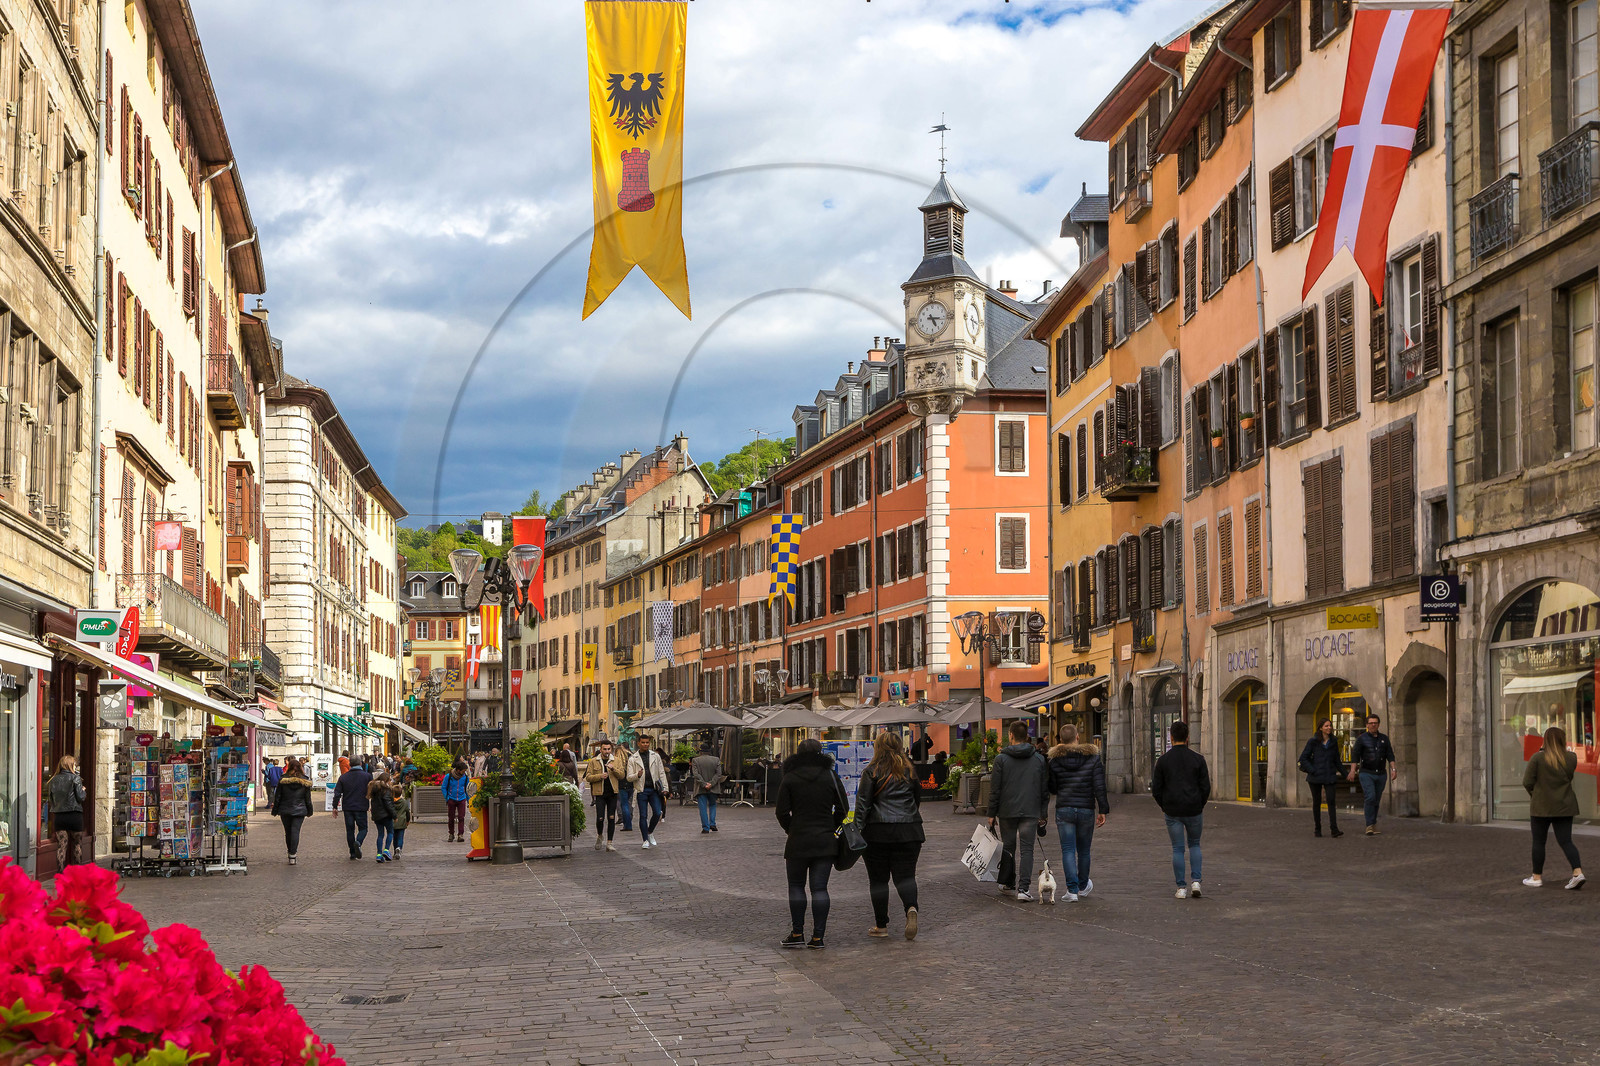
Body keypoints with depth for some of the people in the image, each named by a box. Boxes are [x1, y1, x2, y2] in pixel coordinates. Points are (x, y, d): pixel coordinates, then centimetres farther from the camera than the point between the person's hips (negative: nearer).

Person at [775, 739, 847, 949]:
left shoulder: (789, 778, -1)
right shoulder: (831, 776, 4)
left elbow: (782, 812, -4)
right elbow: (843, 808, 4)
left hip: (798, 842, -2)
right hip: (826, 841, 2)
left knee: (796, 886, 10)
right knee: (819, 888, 3)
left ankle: (797, 933, 6)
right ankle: (818, 937, -1)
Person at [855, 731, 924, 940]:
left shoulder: (872, 772, -3)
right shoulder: (910, 770, 7)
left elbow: (862, 803, -6)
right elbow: (918, 799, 18)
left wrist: (857, 830, -4)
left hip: (878, 832, -3)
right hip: (908, 832, 3)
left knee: (878, 879, 7)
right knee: (905, 875, 5)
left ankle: (881, 925, 11)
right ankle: (911, 908, -23)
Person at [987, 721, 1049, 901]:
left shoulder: (1002, 759, -5)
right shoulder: (1039, 759, 2)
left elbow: (995, 789, -4)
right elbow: (1045, 789, 6)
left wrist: (992, 814, 2)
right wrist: (1043, 814, 13)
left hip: (1007, 812, 0)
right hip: (1031, 812, 1)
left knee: (1008, 846, 15)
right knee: (1027, 849, 0)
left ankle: (1007, 883, 25)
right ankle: (1023, 888, -11)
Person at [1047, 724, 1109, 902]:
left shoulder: (1055, 761, -3)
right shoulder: (1092, 758, -4)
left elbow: (1052, 789, 1)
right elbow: (1099, 787, -7)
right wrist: (1103, 810, -3)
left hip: (1064, 809, -1)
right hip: (1087, 810, 1)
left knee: (1068, 850, 0)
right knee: (1084, 850, 16)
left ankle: (1072, 890, -10)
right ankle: (1083, 886, 33)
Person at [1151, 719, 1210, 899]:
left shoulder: (1163, 760, -4)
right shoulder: (1198, 759, -4)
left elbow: (1156, 789, -2)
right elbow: (1205, 786, -4)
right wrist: (1200, 805, 11)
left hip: (1172, 812, 0)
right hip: (1193, 810, 0)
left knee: (1178, 849, 7)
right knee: (1195, 845, 18)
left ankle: (1181, 888, 5)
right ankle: (1195, 881, 3)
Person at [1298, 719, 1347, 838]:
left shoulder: (1333, 742, 9)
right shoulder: (1313, 742, -1)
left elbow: (1336, 760, 19)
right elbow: (1303, 758, -2)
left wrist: (1345, 774, 18)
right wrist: (1313, 771, -11)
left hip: (1329, 776, 2)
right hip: (1316, 777, -1)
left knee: (1331, 801, -11)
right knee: (1316, 802, 6)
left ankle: (1334, 829, -17)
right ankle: (1317, 829, 16)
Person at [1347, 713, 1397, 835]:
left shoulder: (1384, 738, 10)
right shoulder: (1361, 739, -1)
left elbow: (1390, 755, 6)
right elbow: (1355, 755, -8)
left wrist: (1393, 769, -7)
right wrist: (1353, 770, -19)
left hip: (1381, 774, 4)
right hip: (1366, 774, -4)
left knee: (1376, 800, 8)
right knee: (1370, 797, -17)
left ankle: (1374, 824, 20)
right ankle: (1370, 826, -16)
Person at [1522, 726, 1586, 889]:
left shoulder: (1538, 758, -12)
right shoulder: (1571, 758, -2)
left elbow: (1527, 782, -10)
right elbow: (1569, 778, 11)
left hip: (1542, 807, -3)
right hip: (1564, 807, 3)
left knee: (1539, 842, 8)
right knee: (1566, 841, 6)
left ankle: (1537, 877, 14)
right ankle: (1578, 872, -12)